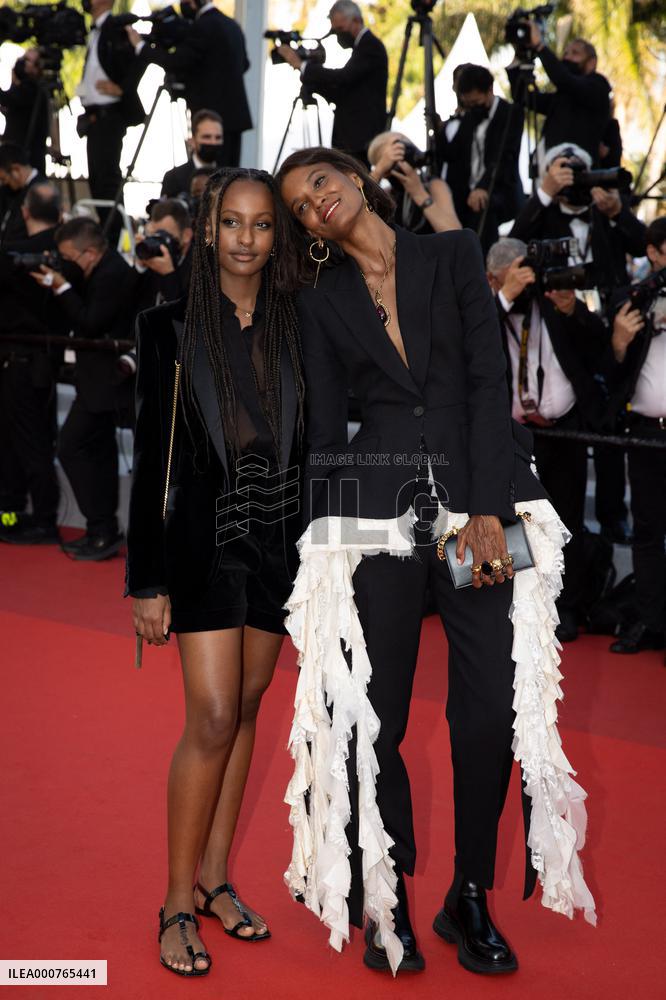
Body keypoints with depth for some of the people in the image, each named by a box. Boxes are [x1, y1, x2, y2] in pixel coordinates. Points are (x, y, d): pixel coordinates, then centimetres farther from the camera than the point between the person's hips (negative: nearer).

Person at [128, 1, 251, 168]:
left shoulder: (202, 26, -12)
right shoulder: (232, 25, 15)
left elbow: (176, 62, -15)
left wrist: (141, 45, -5)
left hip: (214, 115, -9)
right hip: (236, 113, 9)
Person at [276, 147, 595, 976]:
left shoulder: (453, 255, 9)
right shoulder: (321, 300, 14)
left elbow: (490, 380, -1)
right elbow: (325, 427, 11)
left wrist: (487, 512, -11)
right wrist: (322, 545, 4)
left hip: (479, 504, -1)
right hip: (377, 511, 1)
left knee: (489, 714, -3)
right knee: (374, 718, 0)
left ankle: (470, 900, 14)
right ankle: (387, 906, 15)